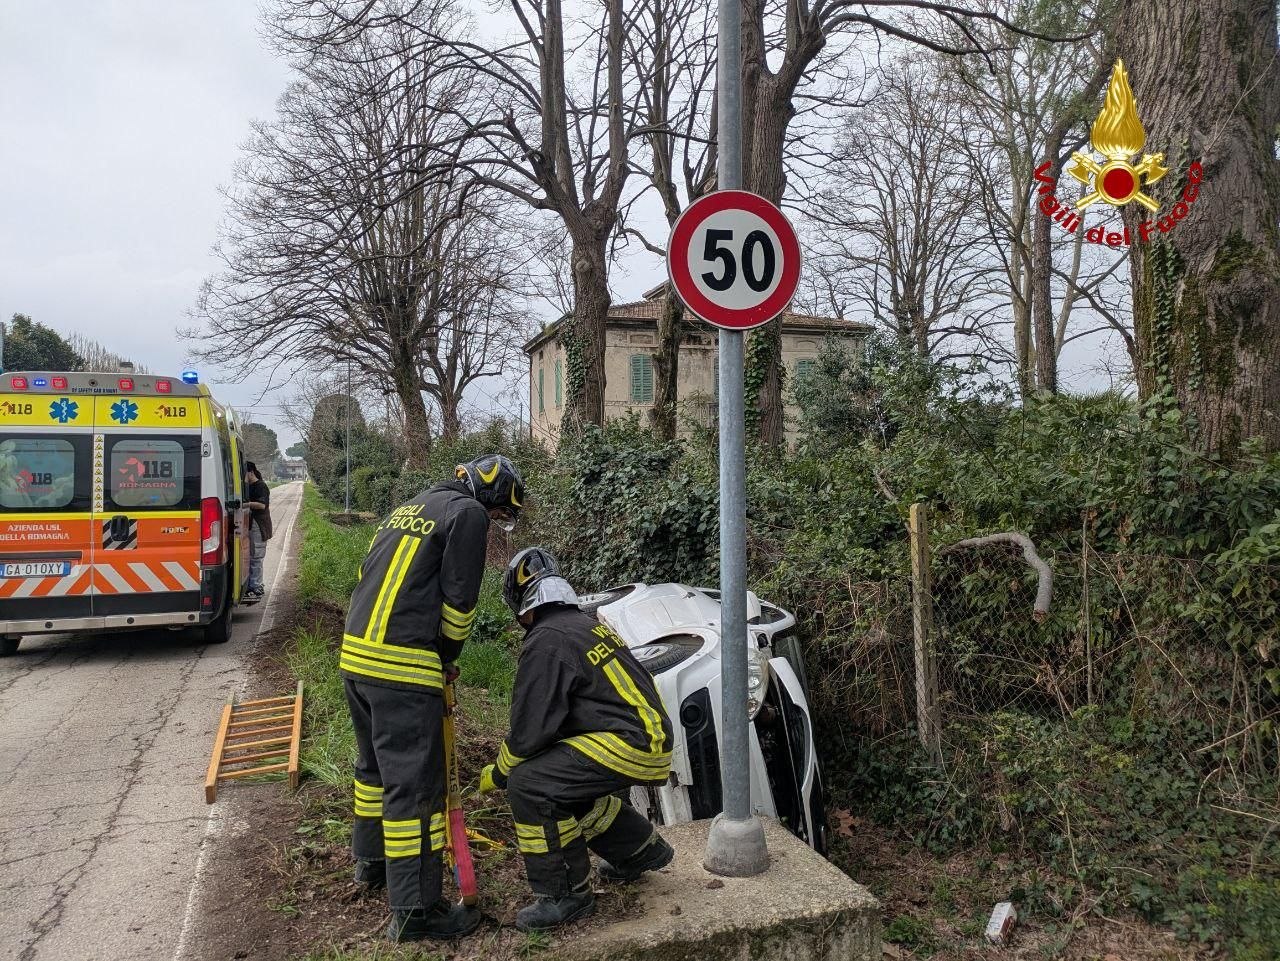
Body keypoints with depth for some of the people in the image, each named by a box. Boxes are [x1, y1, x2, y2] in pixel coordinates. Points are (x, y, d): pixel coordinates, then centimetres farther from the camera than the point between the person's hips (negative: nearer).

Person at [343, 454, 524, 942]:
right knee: (414, 783, -3)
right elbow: (458, 599, -9)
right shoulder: (469, 513, -5)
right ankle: (414, 910, 3)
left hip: (356, 651, 9)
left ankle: (371, 860, 42)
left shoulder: (413, 506, 20)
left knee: (375, 763, 25)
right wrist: (447, 655, 9)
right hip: (401, 664, -9)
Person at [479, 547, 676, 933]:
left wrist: (497, 774, 7)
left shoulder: (546, 642, -12)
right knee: (564, 781, 25)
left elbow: (530, 729, -12)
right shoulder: (588, 624, 17)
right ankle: (642, 849, 38)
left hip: (629, 744, -10)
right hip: (650, 735, 10)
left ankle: (566, 894, 0)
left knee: (529, 785, -12)